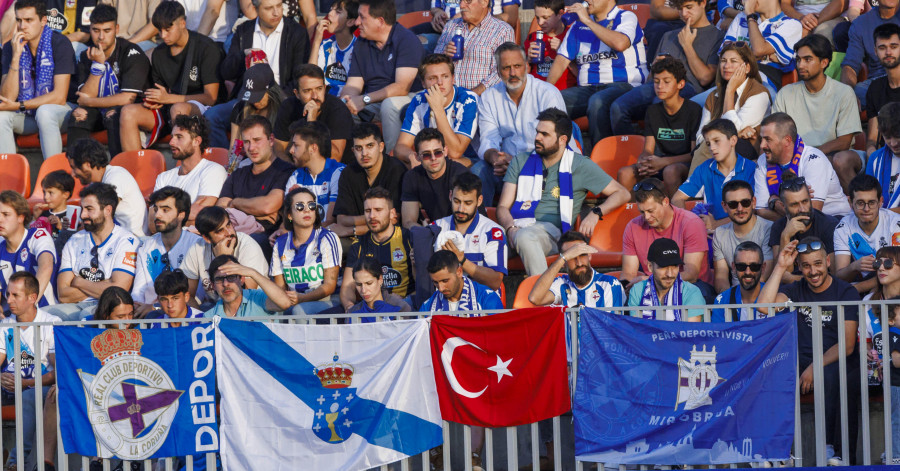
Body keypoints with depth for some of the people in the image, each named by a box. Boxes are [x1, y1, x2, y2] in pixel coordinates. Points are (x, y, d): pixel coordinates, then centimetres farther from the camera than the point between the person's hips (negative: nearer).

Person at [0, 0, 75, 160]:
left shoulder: (59, 44, -14)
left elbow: (59, 97, -17)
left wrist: (19, 106, -19)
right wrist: (16, 56, -20)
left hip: (58, 112, -4)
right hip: (27, 116, 4)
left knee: (44, 112, -36)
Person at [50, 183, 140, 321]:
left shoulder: (127, 241, -1)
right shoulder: (74, 242, 15)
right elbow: (63, 295, 6)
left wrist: (79, 282, 0)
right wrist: (99, 287, -5)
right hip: (76, 307, 5)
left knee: (87, 315, -39)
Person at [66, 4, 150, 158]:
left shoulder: (131, 54, -16)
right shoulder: (86, 56, 2)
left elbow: (127, 99, -23)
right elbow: (85, 97, -8)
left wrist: (89, 102, -11)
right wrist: (98, 64, -19)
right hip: (100, 112, 5)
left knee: (114, 115, -35)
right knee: (78, 115, -23)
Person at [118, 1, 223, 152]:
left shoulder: (206, 48, -7)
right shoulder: (159, 53, 13)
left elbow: (210, 97, -11)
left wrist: (168, 98, -15)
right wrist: (154, 102, -4)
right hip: (167, 111, 6)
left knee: (178, 109, -39)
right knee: (128, 111, -18)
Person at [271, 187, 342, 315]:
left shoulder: (327, 239, -1)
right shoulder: (281, 244, 11)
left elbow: (330, 285, -7)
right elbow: (280, 286, 11)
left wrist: (301, 299, -23)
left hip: (324, 302, -4)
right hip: (292, 304, 4)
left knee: (300, 309, -38)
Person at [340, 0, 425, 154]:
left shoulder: (407, 40, -12)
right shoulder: (361, 45, 10)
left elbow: (402, 87, -22)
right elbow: (353, 85, 6)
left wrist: (365, 99, -27)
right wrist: (346, 100, -20)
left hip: (408, 99, -6)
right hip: (372, 102, 6)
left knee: (390, 104, -39)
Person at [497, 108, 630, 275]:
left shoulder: (580, 166, 14)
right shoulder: (521, 162, 23)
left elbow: (622, 193, 14)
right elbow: (503, 206, 16)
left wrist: (596, 213, -5)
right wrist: (511, 228, -8)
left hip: (551, 229, -4)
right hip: (518, 226, 4)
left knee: (524, 237, -40)